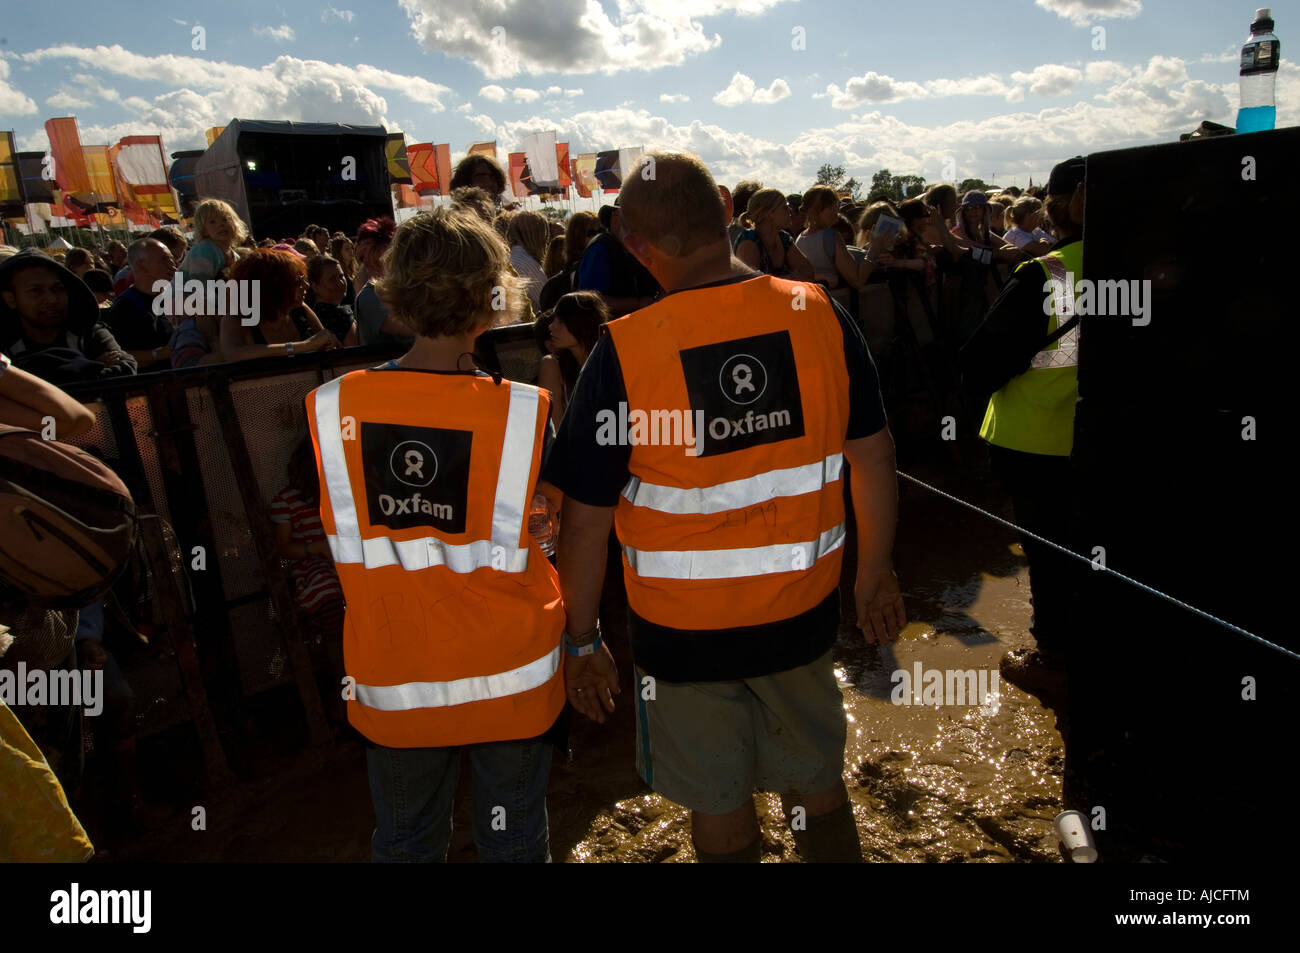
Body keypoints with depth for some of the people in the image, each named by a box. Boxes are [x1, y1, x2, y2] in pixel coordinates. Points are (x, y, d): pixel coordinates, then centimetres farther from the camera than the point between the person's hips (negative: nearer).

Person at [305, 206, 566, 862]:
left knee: (404, 842, 26)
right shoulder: (523, 411, -17)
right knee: (513, 840, 21)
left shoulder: (333, 409, -11)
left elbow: (344, 550, -2)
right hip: (508, 677, -1)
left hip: (394, 683, 2)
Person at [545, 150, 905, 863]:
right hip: (803, 612, 3)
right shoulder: (820, 315, -10)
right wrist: (876, 575, 14)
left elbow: (585, 520, -14)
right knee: (818, 789, 27)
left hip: (684, 631, -2)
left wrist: (582, 641, 1)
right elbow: (873, 458, -1)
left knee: (721, 817, 21)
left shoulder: (623, 352, -19)